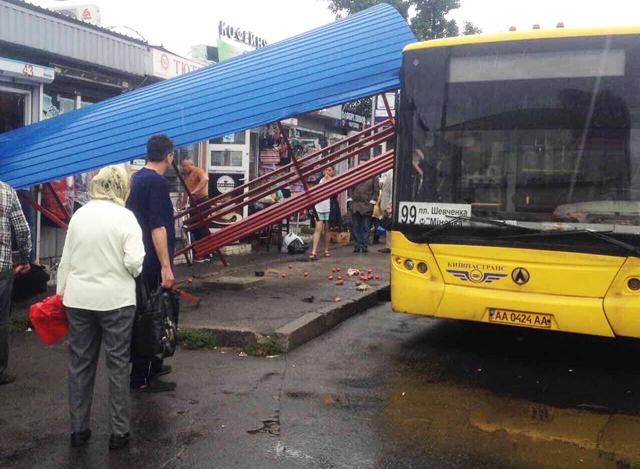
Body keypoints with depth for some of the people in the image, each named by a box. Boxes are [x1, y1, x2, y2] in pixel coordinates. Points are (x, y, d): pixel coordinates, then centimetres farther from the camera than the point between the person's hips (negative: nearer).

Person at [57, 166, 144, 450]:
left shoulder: (79, 215, 3)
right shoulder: (124, 217, -9)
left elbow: (66, 259, 8)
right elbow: (134, 261, -15)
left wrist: (61, 292, 17)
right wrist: (135, 272, 7)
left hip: (78, 299, 4)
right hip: (115, 299, -4)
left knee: (80, 364, 14)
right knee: (118, 365, 8)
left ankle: (78, 430, 22)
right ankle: (119, 432, 13)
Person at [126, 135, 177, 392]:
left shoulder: (137, 178, 11)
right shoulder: (157, 182, -17)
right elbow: (157, 227, -22)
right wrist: (166, 266, -22)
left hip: (139, 257, 9)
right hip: (152, 261, -9)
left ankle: (151, 365, 30)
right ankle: (142, 378, 4)